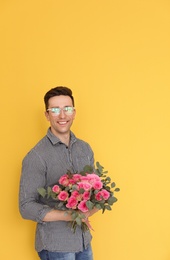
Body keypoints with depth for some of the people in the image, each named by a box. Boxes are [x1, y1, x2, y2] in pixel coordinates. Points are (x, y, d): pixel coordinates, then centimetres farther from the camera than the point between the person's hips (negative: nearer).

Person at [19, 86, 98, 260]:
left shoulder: (85, 149, 4)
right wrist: (68, 216, -25)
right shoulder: (36, 157, -14)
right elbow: (26, 207, -16)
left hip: (84, 239, 5)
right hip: (55, 245, -5)